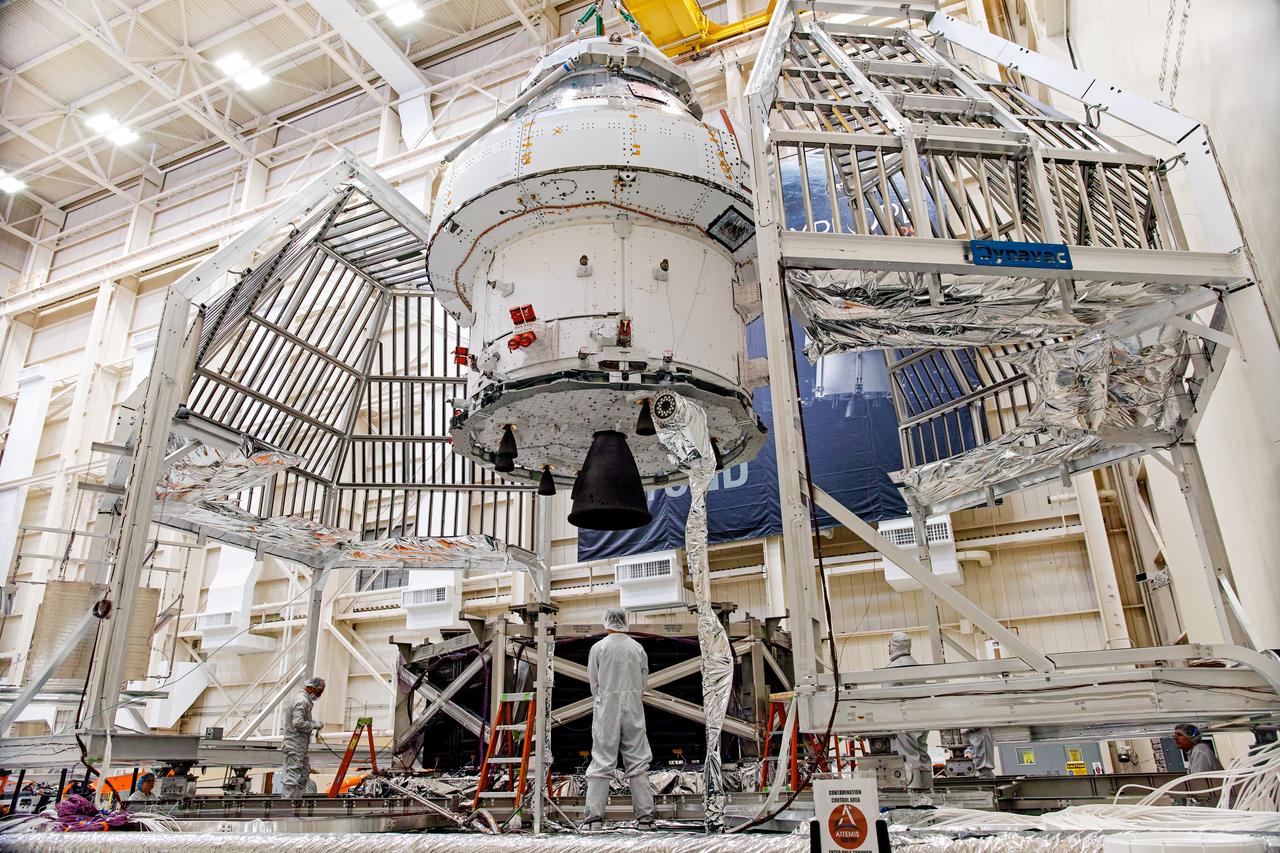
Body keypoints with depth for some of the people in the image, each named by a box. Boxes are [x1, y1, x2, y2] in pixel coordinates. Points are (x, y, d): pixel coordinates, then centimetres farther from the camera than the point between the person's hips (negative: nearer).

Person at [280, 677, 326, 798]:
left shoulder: (307, 701, 16)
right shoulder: (301, 701, -17)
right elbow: (298, 723, -26)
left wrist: (315, 723, 10)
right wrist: (315, 725, -17)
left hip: (303, 745, 11)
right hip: (294, 745, -11)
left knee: (304, 774, 14)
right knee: (293, 774, -7)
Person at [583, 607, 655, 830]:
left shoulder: (598, 647, -4)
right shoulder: (638, 648, 4)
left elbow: (594, 682, 1)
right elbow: (643, 682, 7)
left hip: (607, 708, -2)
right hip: (634, 709, 2)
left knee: (602, 761, 2)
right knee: (637, 761, 7)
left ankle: (594, 816, -1)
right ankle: (645, 816, 7)